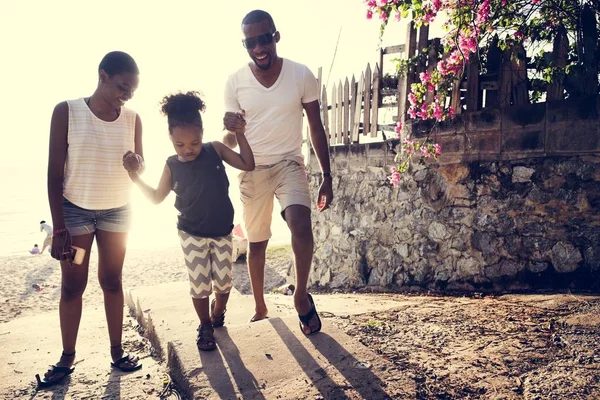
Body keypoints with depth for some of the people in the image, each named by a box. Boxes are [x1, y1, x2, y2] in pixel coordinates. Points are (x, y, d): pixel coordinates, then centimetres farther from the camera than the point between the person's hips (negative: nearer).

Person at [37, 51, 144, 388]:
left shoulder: (133, 119, -3)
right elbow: (55, 173, -11)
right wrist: (59, 228, -13)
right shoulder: (67, 112, -12)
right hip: (75, 210, -2)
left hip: (118, 211, 2)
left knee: (112, 282, 10)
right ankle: (67, 358, 19)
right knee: (72, 285, 5)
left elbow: (139, 165, 8)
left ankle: (117, 351, 20)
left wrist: (137, 164, -17)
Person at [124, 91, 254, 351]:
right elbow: (157, 198, 3)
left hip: (222, 233, 1)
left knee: (223, 282, 8)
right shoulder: (172, 165, -6)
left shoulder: (215, 150, -8)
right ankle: (205, 327, 24)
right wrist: (136, 178, -10)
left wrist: (239, 134, -14)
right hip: (192, 235, 0)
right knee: (199, 285, 3)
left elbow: (248, 165, -7)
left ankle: (218, 313, 39)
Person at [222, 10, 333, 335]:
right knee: (257, 242, 10)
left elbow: (316, 128, 0)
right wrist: (231, 130, -26)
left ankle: (301, 296, -6)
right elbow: (230, 140, 0)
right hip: (252, 169, 2)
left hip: (289, 162, -1)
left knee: (300, 222, -29)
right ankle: (260, 308, 31)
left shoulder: (301, 75, -7)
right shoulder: (235, 82, -6)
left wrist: (327, 178, -2)